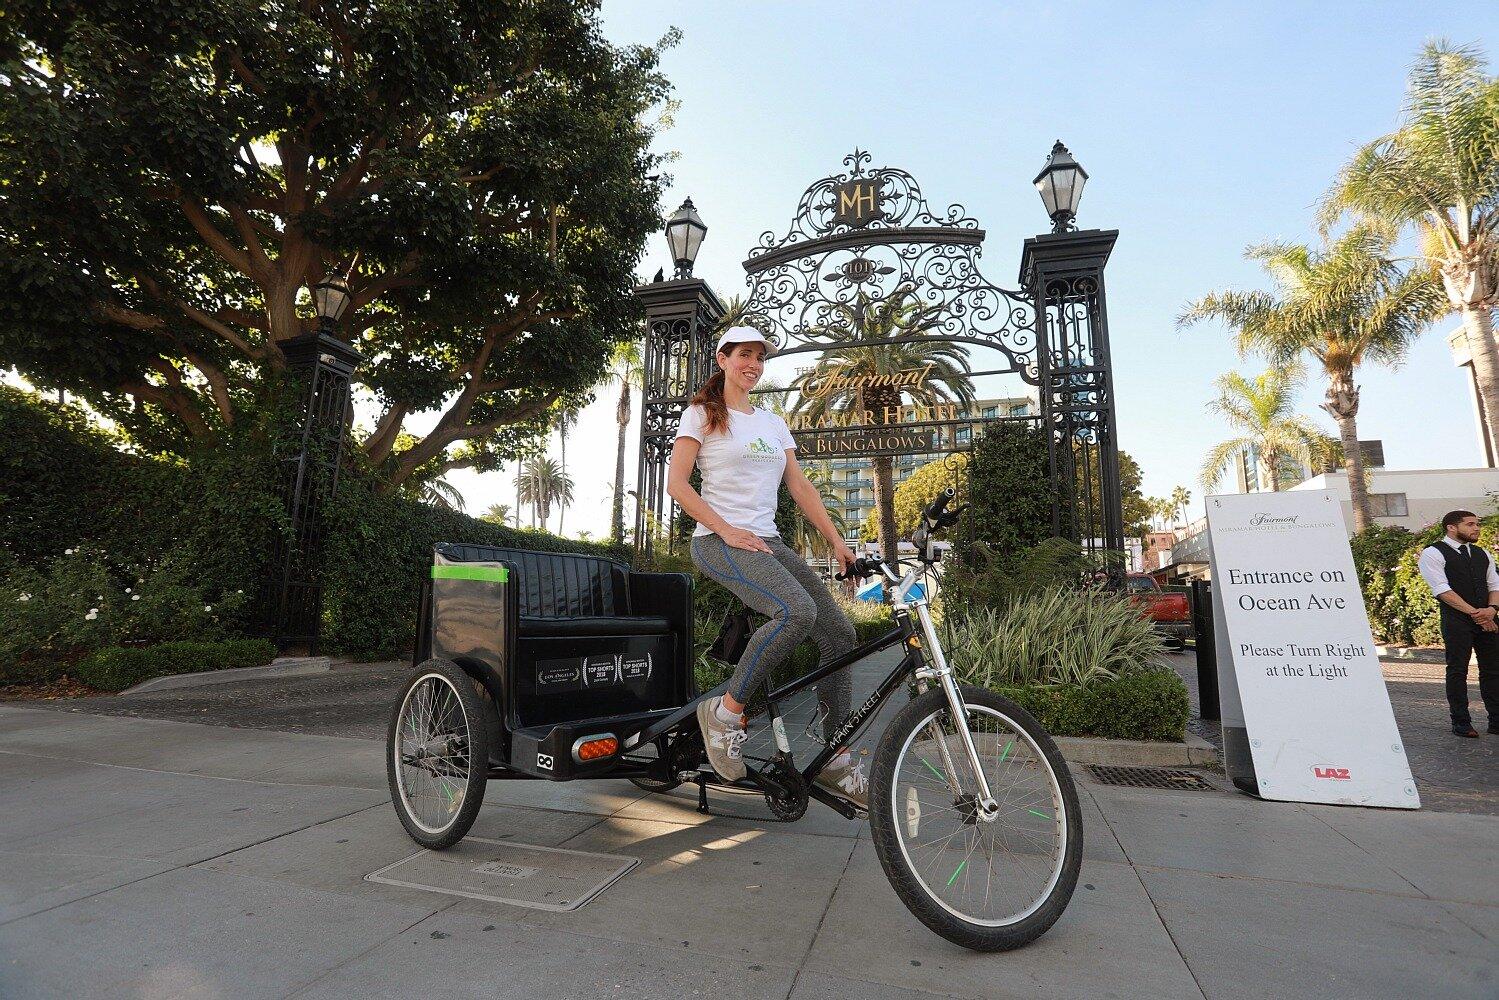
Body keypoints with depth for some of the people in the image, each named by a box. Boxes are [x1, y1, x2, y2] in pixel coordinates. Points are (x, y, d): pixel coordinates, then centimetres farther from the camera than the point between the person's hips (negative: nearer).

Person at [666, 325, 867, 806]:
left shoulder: (773, 423, 19)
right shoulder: (702, 414, 2)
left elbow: (800, 486, 13)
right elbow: (676, 483, -6)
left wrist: (837, 541, 3)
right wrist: (728, 531, -16)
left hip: (767, 541, 6)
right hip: (719, 542, -6)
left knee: (840, 633, -5)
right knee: (797, 610, -33)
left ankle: (837, 760, 7)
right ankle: (726, 711, -14)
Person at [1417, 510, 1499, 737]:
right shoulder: (1433, 553, -5)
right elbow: (1442, 590, -12)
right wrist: (1474, 612, -15)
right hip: (1456, 619, -6)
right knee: (1457, 671, -3)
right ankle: (1461, 723, 5)